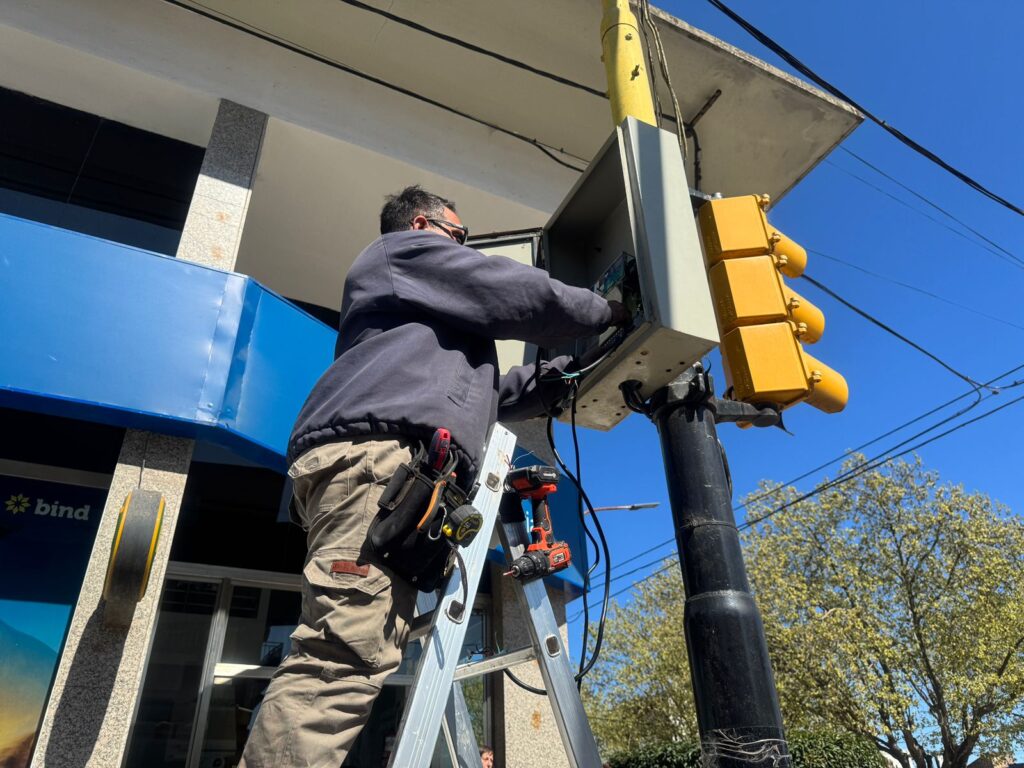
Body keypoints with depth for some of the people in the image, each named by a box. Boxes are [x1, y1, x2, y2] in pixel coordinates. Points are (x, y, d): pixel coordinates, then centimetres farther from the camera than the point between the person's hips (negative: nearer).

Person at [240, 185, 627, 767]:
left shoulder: (422, 312, 42)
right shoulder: (410, 250, 15)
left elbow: (490, 396, 41)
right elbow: (530, 299, 8)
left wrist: (573, 368, 40)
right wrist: (610, 312, 25)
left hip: (391, 468, 10)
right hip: (376, 454, -10)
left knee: (368, 661, -1)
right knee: (346, 660, -22)